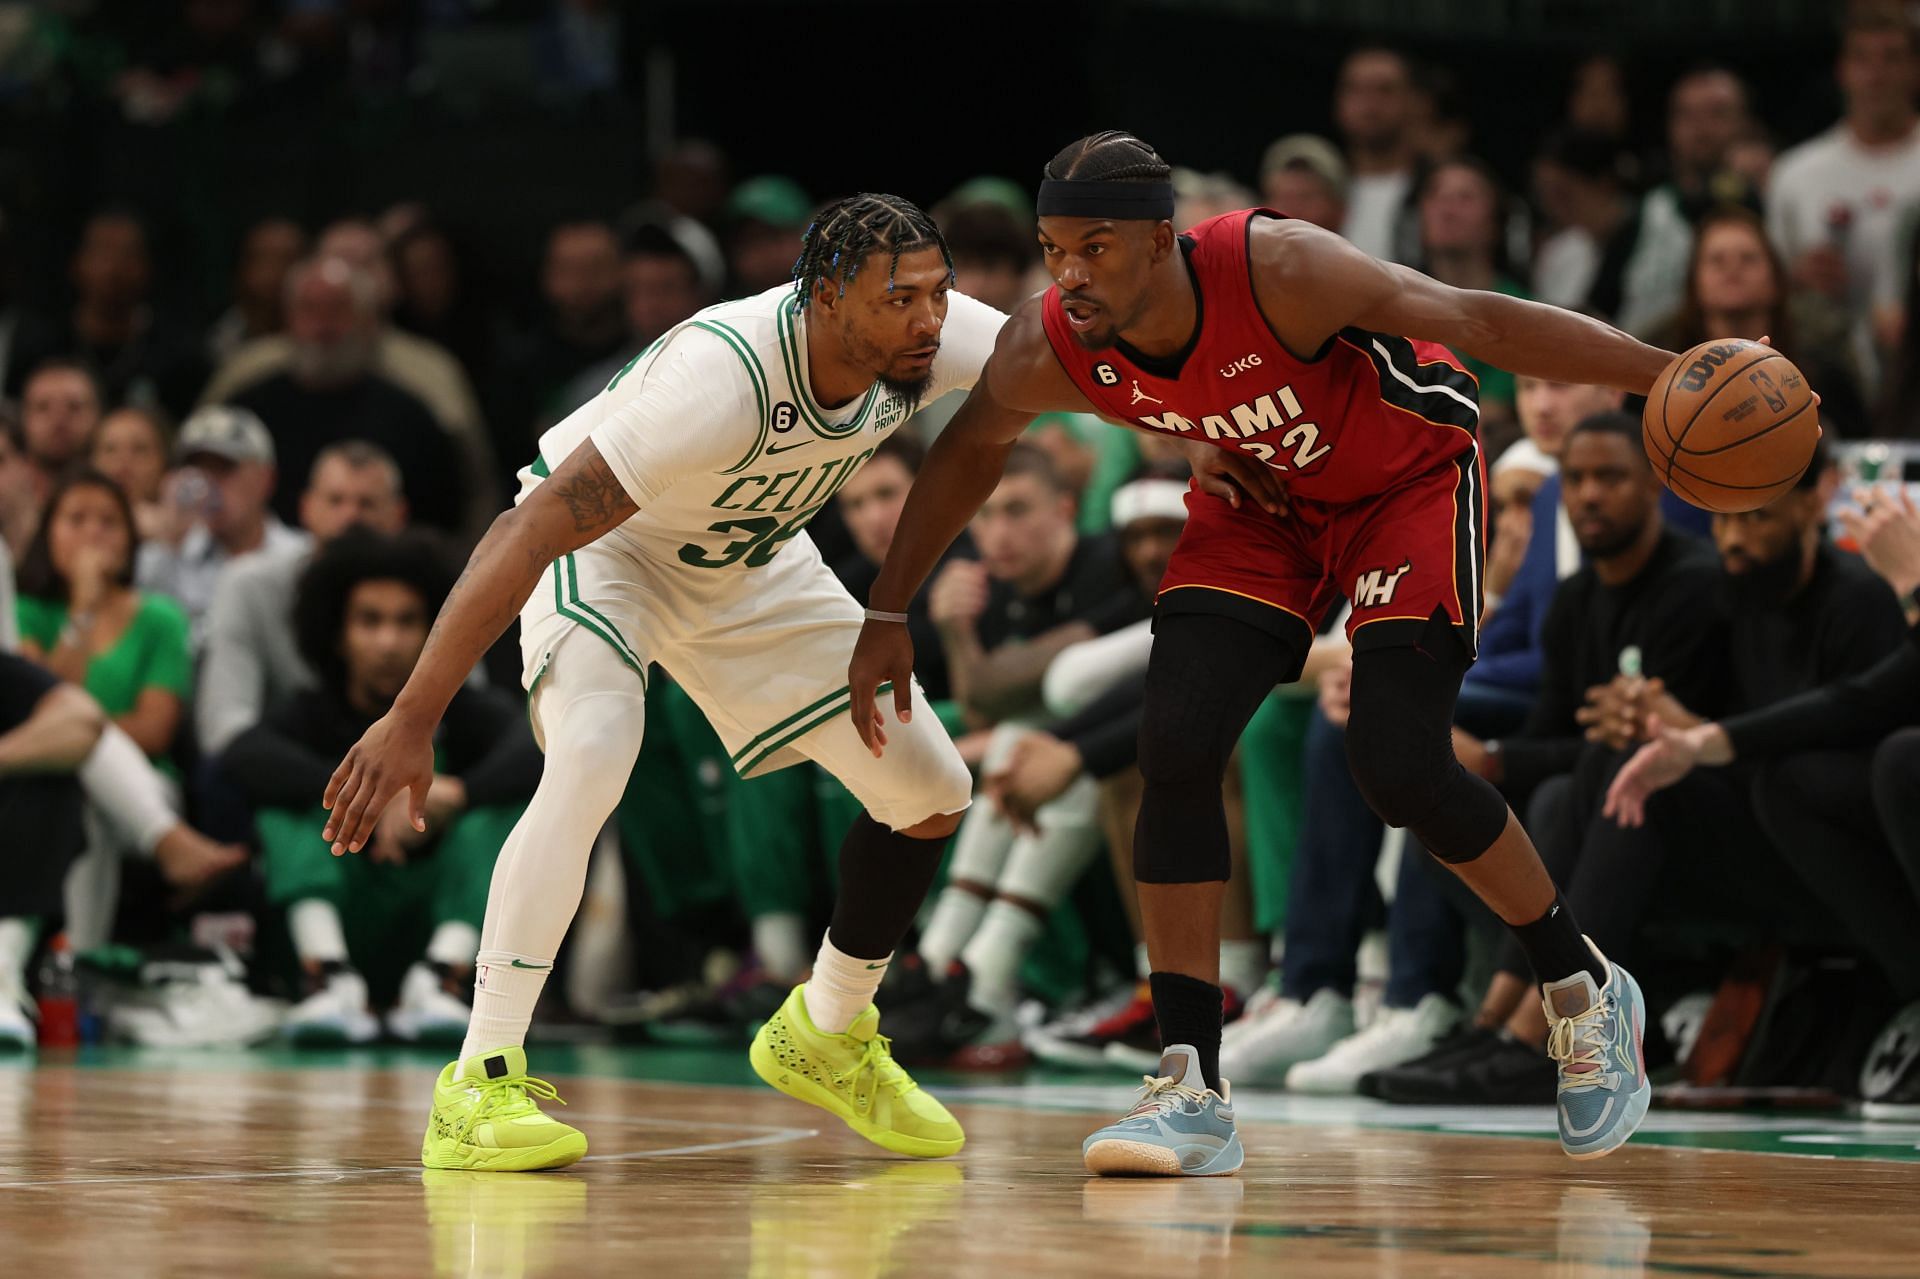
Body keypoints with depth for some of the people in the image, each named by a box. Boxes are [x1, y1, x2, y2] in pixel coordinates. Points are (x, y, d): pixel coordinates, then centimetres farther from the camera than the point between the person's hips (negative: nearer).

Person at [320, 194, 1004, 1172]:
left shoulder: (933, 340, -23)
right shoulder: (723, 377, -41)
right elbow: (530, 531, -41)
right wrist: (411, 720, -44)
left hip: (752, 562, 7)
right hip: (601, 542, -7)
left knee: (931, 789, 3)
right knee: (592, 758, -34)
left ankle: (825, 1036, 27)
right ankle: (481, 1083, -29)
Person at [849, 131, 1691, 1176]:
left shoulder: (1275, 270, -37)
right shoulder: (1044, 353, -22)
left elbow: (1481, 323, -32)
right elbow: (968, 452, 1)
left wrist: (1675, 379, -35)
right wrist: (886, 619, 5)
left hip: (1409, 473, -4)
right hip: (1259, 497, 5)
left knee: (1399, 766, -16)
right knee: (1176, 750, -13)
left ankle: (1585, 992, 9)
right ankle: (1192, 1095, -8)